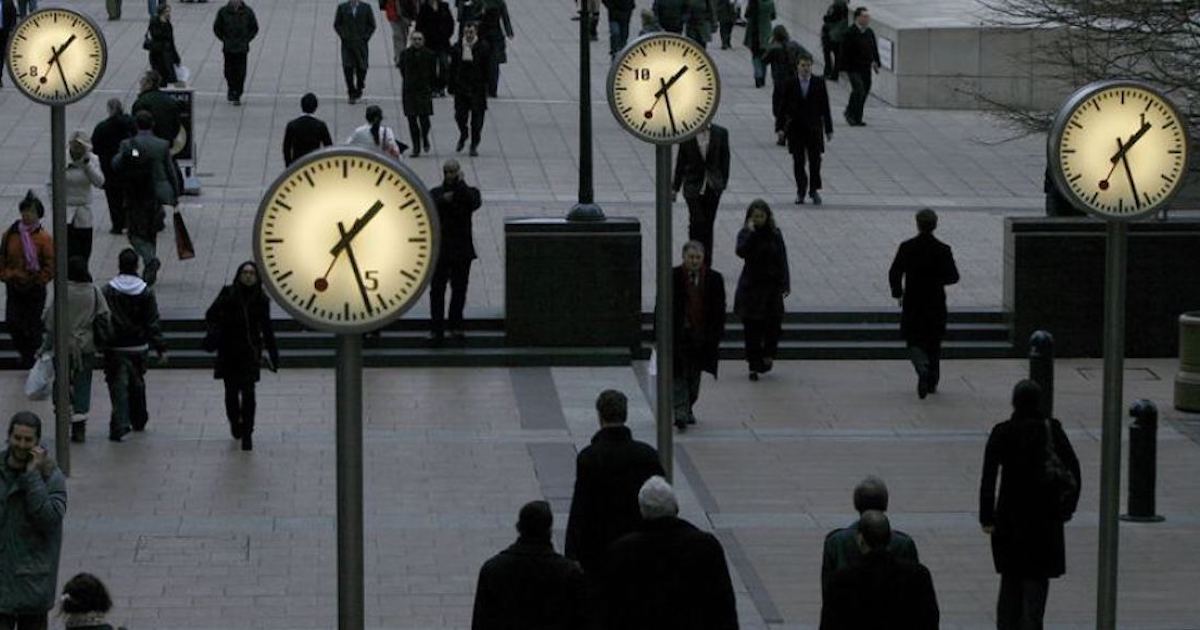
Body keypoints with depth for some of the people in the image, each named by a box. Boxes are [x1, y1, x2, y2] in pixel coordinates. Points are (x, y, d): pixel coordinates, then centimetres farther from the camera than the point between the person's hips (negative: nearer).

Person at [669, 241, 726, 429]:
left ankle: (688, 409, 28)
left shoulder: (714, 278, 1)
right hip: (678, 334, -2)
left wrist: (716, 335, 1)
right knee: (679, 375, -8)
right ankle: (680, 413, -11)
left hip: (702, 335, 2)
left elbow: (719, 309, 5)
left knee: (694, 377, 13)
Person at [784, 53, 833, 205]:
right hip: (795, 128, 0)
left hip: (814, 128, 0)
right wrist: (781, 127, -3)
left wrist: (829, 129, 1)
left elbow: (825, 107, 2)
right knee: (798, 162, 3)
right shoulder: (790, 84, 0)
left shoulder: (819, 83, 1)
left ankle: (814, 190, 12)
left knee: (815, 161, 0)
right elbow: (783, 107, 2)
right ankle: (801, 191, 14)